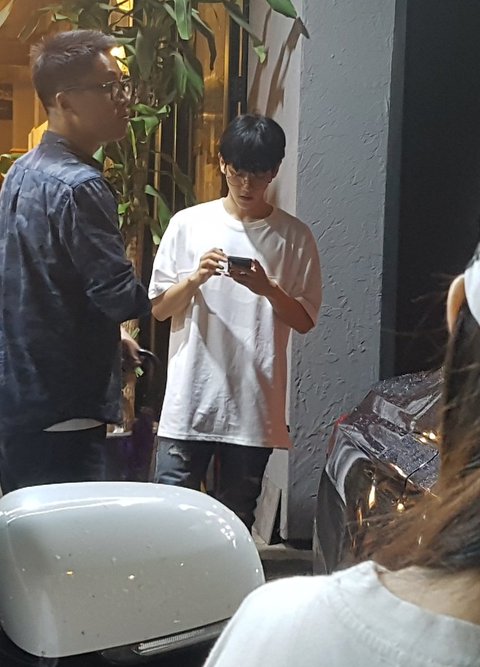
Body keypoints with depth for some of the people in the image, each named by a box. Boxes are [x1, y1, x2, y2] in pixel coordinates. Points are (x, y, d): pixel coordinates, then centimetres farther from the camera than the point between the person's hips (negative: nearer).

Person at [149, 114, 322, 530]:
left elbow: (304, 320, 4)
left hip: (254, 404, 0)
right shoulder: (188, 224, 3)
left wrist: (268, 289, -15)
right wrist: (194, 279, -14)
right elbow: (160, 308, 5)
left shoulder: (295, 237, 3)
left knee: (237, 520, 11)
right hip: (190, 399, 0)